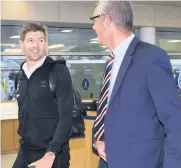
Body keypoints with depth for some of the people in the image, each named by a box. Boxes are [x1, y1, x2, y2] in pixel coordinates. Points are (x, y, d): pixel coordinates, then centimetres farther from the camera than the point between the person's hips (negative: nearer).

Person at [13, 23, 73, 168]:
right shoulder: (22, 76, 8)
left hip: (53, 154, -5)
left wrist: (51, 154, -21)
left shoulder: (58, 71, -9)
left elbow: (66, 116, -15)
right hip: (25, 153, 5)